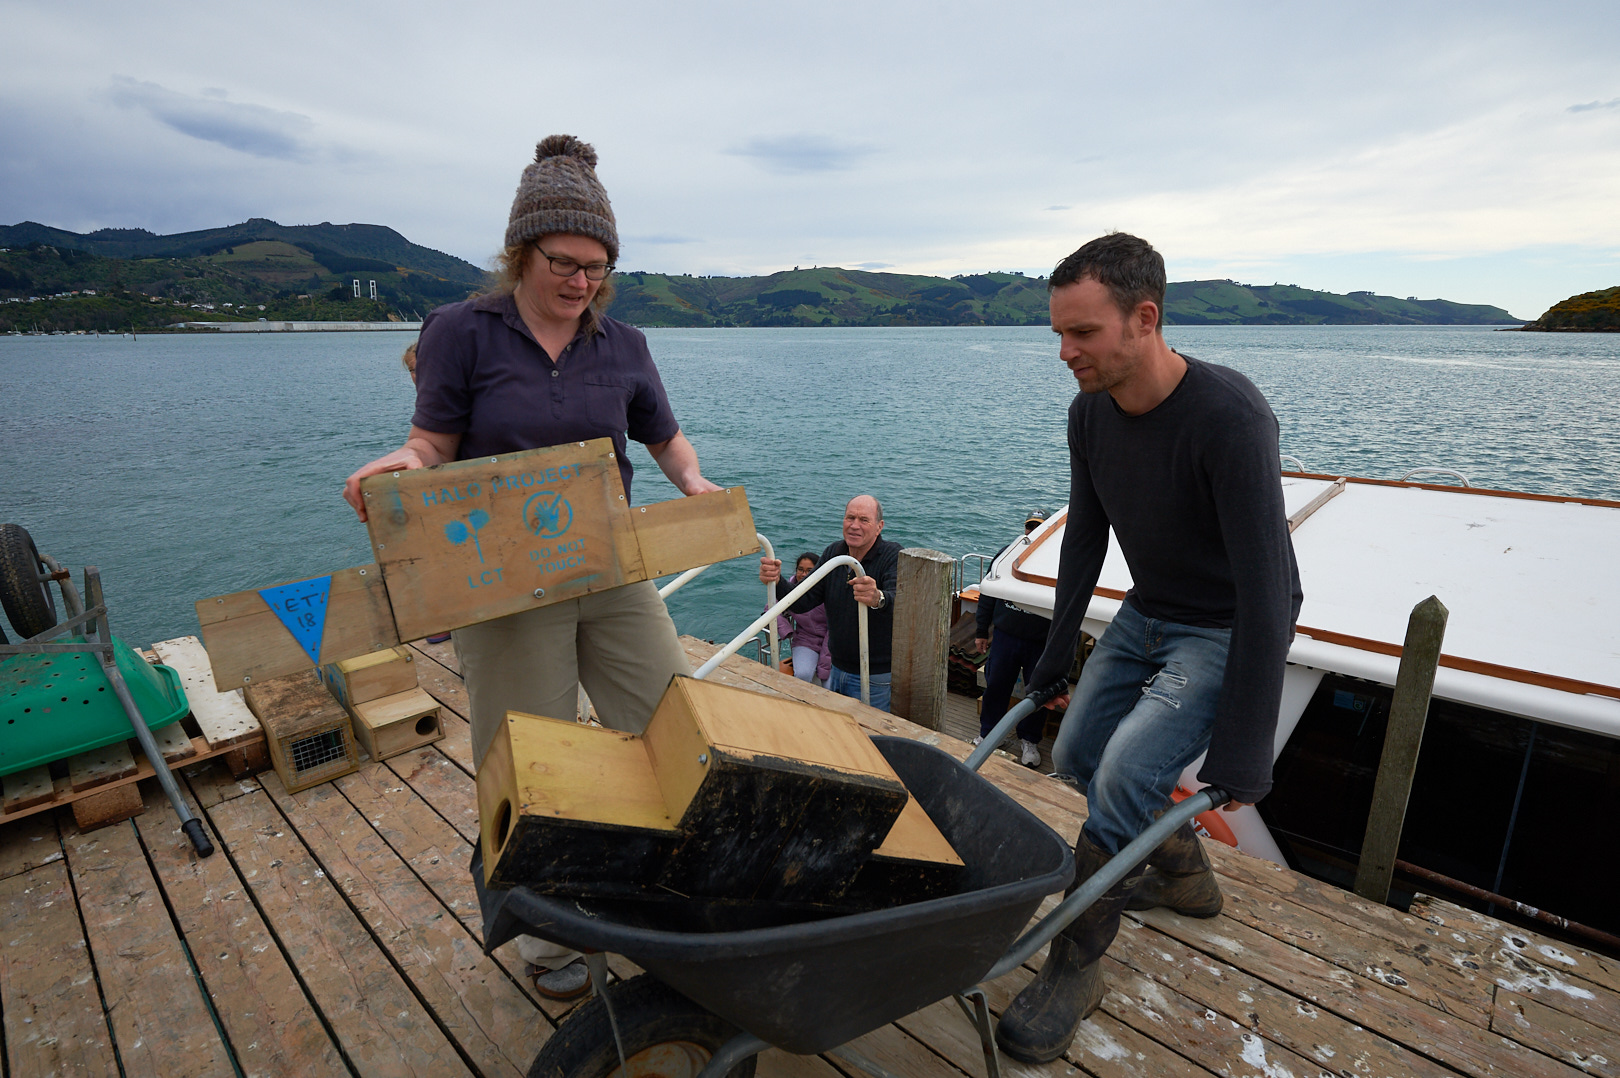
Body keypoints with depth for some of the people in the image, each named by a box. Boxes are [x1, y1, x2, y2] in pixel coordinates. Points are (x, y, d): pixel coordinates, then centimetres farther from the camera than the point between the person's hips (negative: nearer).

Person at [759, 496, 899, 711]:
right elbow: (803, 601, -5)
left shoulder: (894, 556, -17)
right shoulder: (833, 553, 1)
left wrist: (878, 599, -59)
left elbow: (899, 601, -36)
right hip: (837, 670, 6)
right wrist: (777, 581, -25)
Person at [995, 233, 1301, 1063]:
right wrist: (1058, 650, 10)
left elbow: (1266, 587, -30)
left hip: (1227, 632, -7)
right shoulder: (1090, 412, -9)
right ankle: (1187, 876, 37)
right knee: (1077, 756, 12)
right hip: (1147, 615, 8)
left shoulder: (1230, 419, -32)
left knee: (1125, 777, -20)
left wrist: (1241, 752, -28)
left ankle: (1073, 969, 3)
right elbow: (1085, 537, 4)